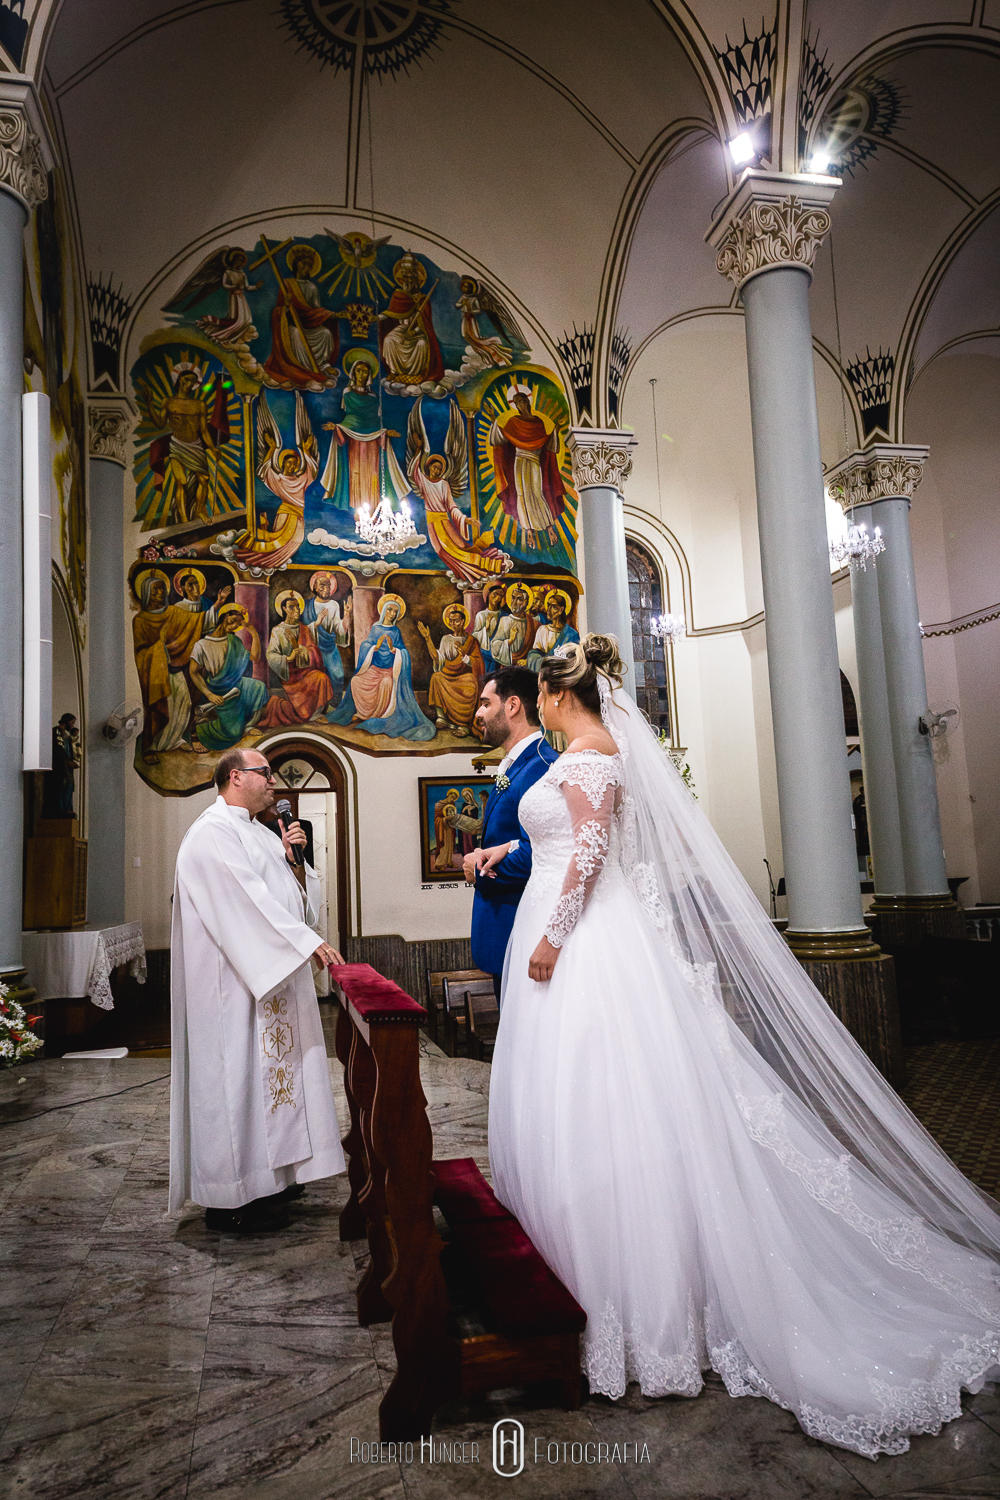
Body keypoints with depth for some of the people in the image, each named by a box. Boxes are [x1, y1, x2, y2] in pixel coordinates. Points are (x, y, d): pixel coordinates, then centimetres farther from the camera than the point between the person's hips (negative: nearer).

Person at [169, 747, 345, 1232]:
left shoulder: (255, 832, 17)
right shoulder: (213, 834, -14)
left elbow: (286, 893, 18)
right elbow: (248, 899, -23)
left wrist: (289, 857, -1)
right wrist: (308, 941, -25)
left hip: (270, 974, 10)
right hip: (235, 980, -10)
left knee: (268, 1067, 13)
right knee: (239, 1071, -5)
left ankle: (267, 1177, 25)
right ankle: (230, 1200, 5)